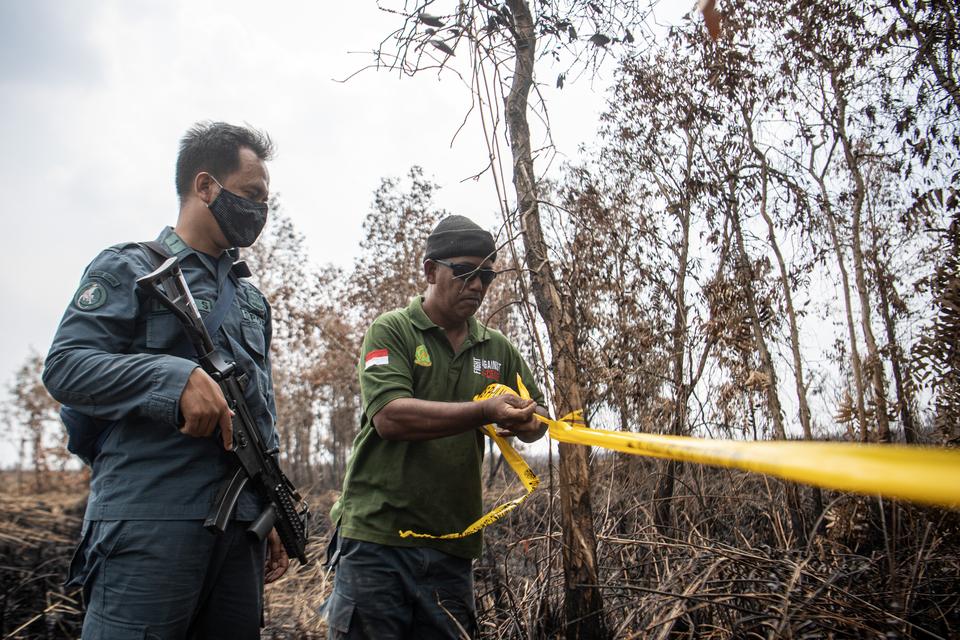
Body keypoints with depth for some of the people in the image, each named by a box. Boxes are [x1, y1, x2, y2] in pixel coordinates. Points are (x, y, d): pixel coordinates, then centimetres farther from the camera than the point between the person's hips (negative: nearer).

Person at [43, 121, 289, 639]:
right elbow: (64, 365, -9)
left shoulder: (253, 300, 22)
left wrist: (271, 516, 18)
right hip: (149, 522, -6)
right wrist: (177, 377, -22)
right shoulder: (130, 268, 4)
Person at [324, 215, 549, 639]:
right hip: (377, 538, -4)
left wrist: (526, 422, -11)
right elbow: (389, 417, -16)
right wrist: (485, 412, -25)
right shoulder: (392, 330, -2)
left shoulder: (499, 351, 12)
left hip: (451, 548, 5)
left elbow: (536, 422, 13)